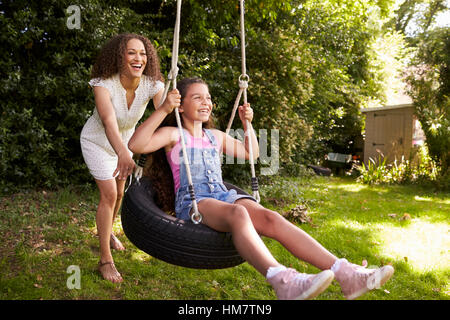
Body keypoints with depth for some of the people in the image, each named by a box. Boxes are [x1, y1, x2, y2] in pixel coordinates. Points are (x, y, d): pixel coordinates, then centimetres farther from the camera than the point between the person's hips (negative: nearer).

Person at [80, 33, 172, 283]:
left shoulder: (153, 85, -25)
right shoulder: (104, 85, -35)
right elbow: (108, 120, -53)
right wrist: (122, 152, -71)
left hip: (125, 141, 4)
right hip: (97, 142, -4)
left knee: (119, 192, 17)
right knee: (108, 194, -12)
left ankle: (108, 232, 47)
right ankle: (105, 260, 2)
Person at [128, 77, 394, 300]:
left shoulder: (215, 137, 26)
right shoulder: (173, 135, 9)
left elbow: (251, 152, 37)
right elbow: (136, 145, -10)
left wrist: (247, 124, 24)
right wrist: (164, 110, -15)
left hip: (223, 195, 5)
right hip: (192, 201, -5)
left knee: (270, 218, -26)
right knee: (238, 213, -40)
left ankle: (346, 274, -40)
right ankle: (283, 281, -63)